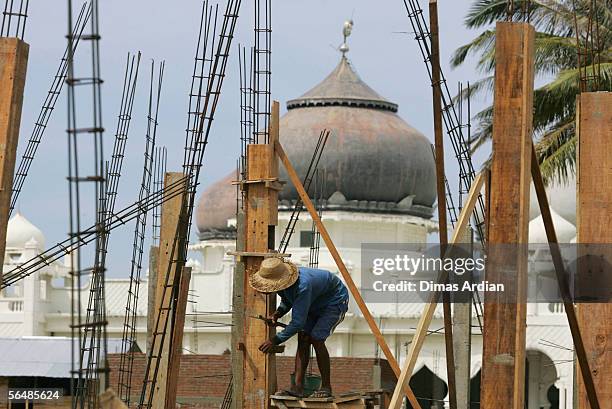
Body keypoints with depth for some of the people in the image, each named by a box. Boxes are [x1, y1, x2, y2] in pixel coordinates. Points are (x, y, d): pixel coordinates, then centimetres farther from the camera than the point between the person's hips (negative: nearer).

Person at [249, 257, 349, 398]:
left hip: (335, 300, -8)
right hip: (315, 304, 8)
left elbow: (298, 322, -38)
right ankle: (298, 387, -12)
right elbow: (287, 301, 8)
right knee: (303, 338, -7)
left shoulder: (302, 286, -42)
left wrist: (275, 341, -34)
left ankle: (326, 387, -12)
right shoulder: (282, 283, -16)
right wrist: (277, 313, -13)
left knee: (316, 338, -21)